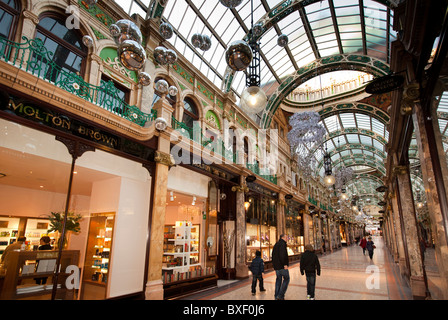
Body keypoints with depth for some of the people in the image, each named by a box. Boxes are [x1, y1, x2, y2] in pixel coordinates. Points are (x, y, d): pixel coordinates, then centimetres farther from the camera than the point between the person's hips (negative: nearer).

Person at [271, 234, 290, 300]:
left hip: (276, 266, 8)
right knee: (286, 279, 3)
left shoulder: (275, 245, 17)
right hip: (282, 266, -8)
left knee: (278, 279, 14)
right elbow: (282, 254, -24)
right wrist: (285, 264, -21)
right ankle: (280, 295, -2)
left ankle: (276, 296, 15)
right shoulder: (282, 244, -12)